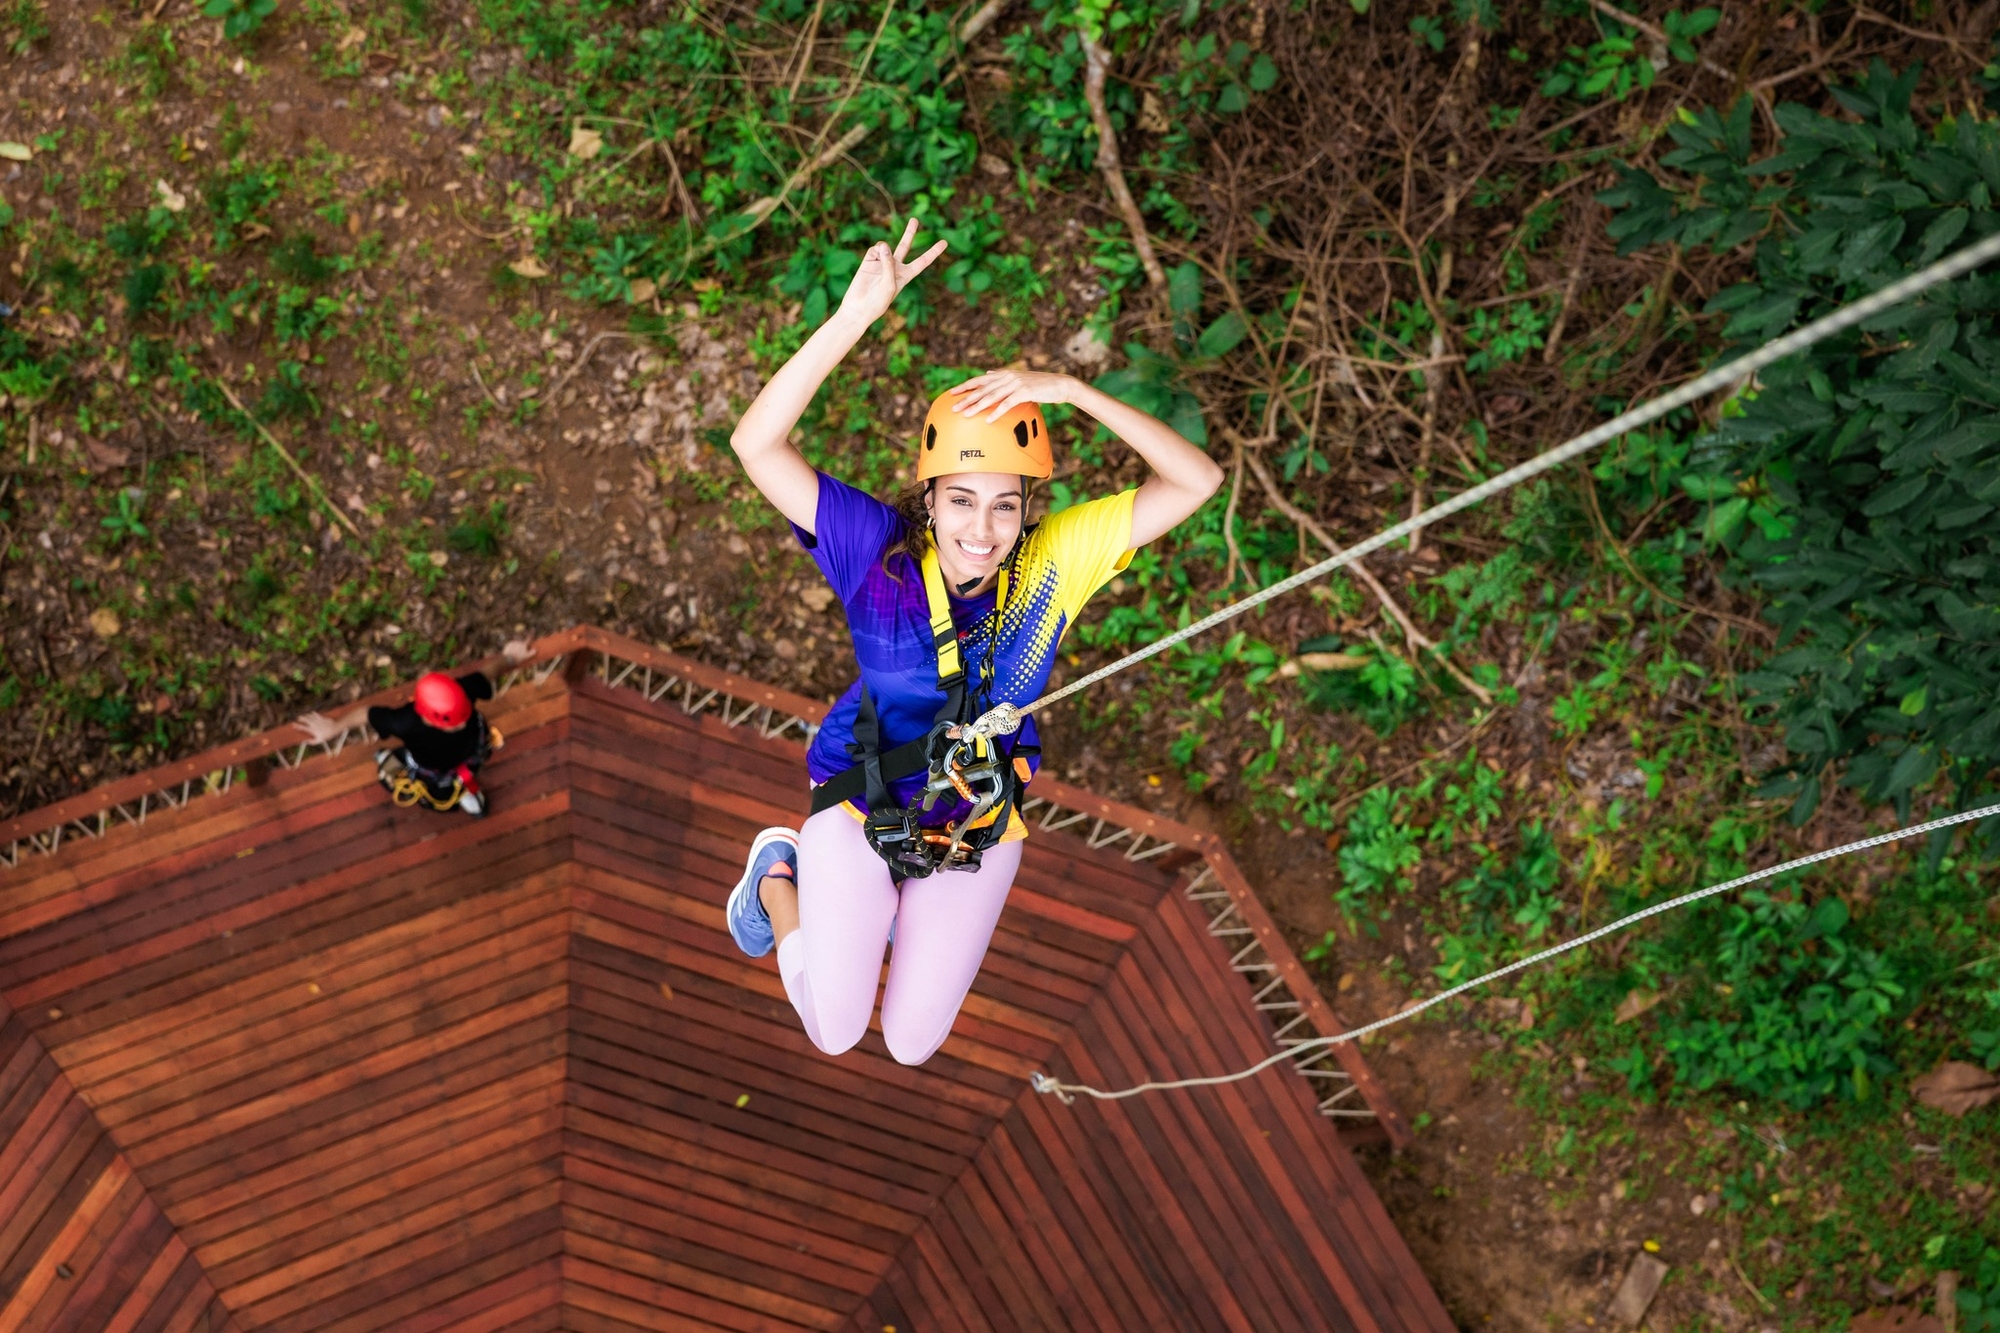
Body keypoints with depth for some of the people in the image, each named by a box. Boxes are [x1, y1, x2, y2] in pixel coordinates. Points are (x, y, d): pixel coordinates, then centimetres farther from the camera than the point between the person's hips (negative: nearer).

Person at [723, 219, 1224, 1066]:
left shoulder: (1053, 561, -21)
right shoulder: (879, 552, -25)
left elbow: (1196, 482, -28)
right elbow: (756, 442, -35)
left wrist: (1066, 389, -38)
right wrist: (856, 315, -45)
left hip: (977, 833, 2)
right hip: (859, 813, -2)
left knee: (911, 1045, 15)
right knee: (834, 1033, 7)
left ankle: (906, 906, 45)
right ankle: (779, 881, 33)